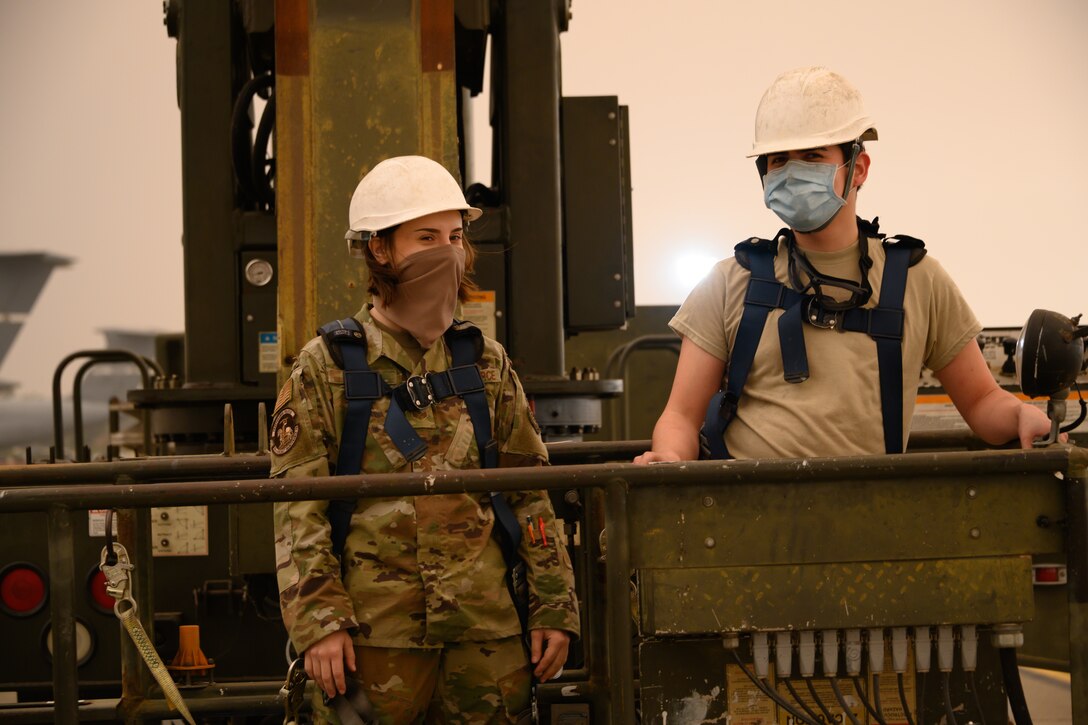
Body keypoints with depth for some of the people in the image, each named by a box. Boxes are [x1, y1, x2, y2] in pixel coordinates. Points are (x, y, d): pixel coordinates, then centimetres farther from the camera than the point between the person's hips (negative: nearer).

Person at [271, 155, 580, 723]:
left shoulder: (485, 362, 11)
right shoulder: (325, 367, 1)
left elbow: (530, 493, 12)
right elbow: (297, 510, -4)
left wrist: (555, 608, 7)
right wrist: (318, 622, -12)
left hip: (488, 631, 3)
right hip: (375, 635, -3)